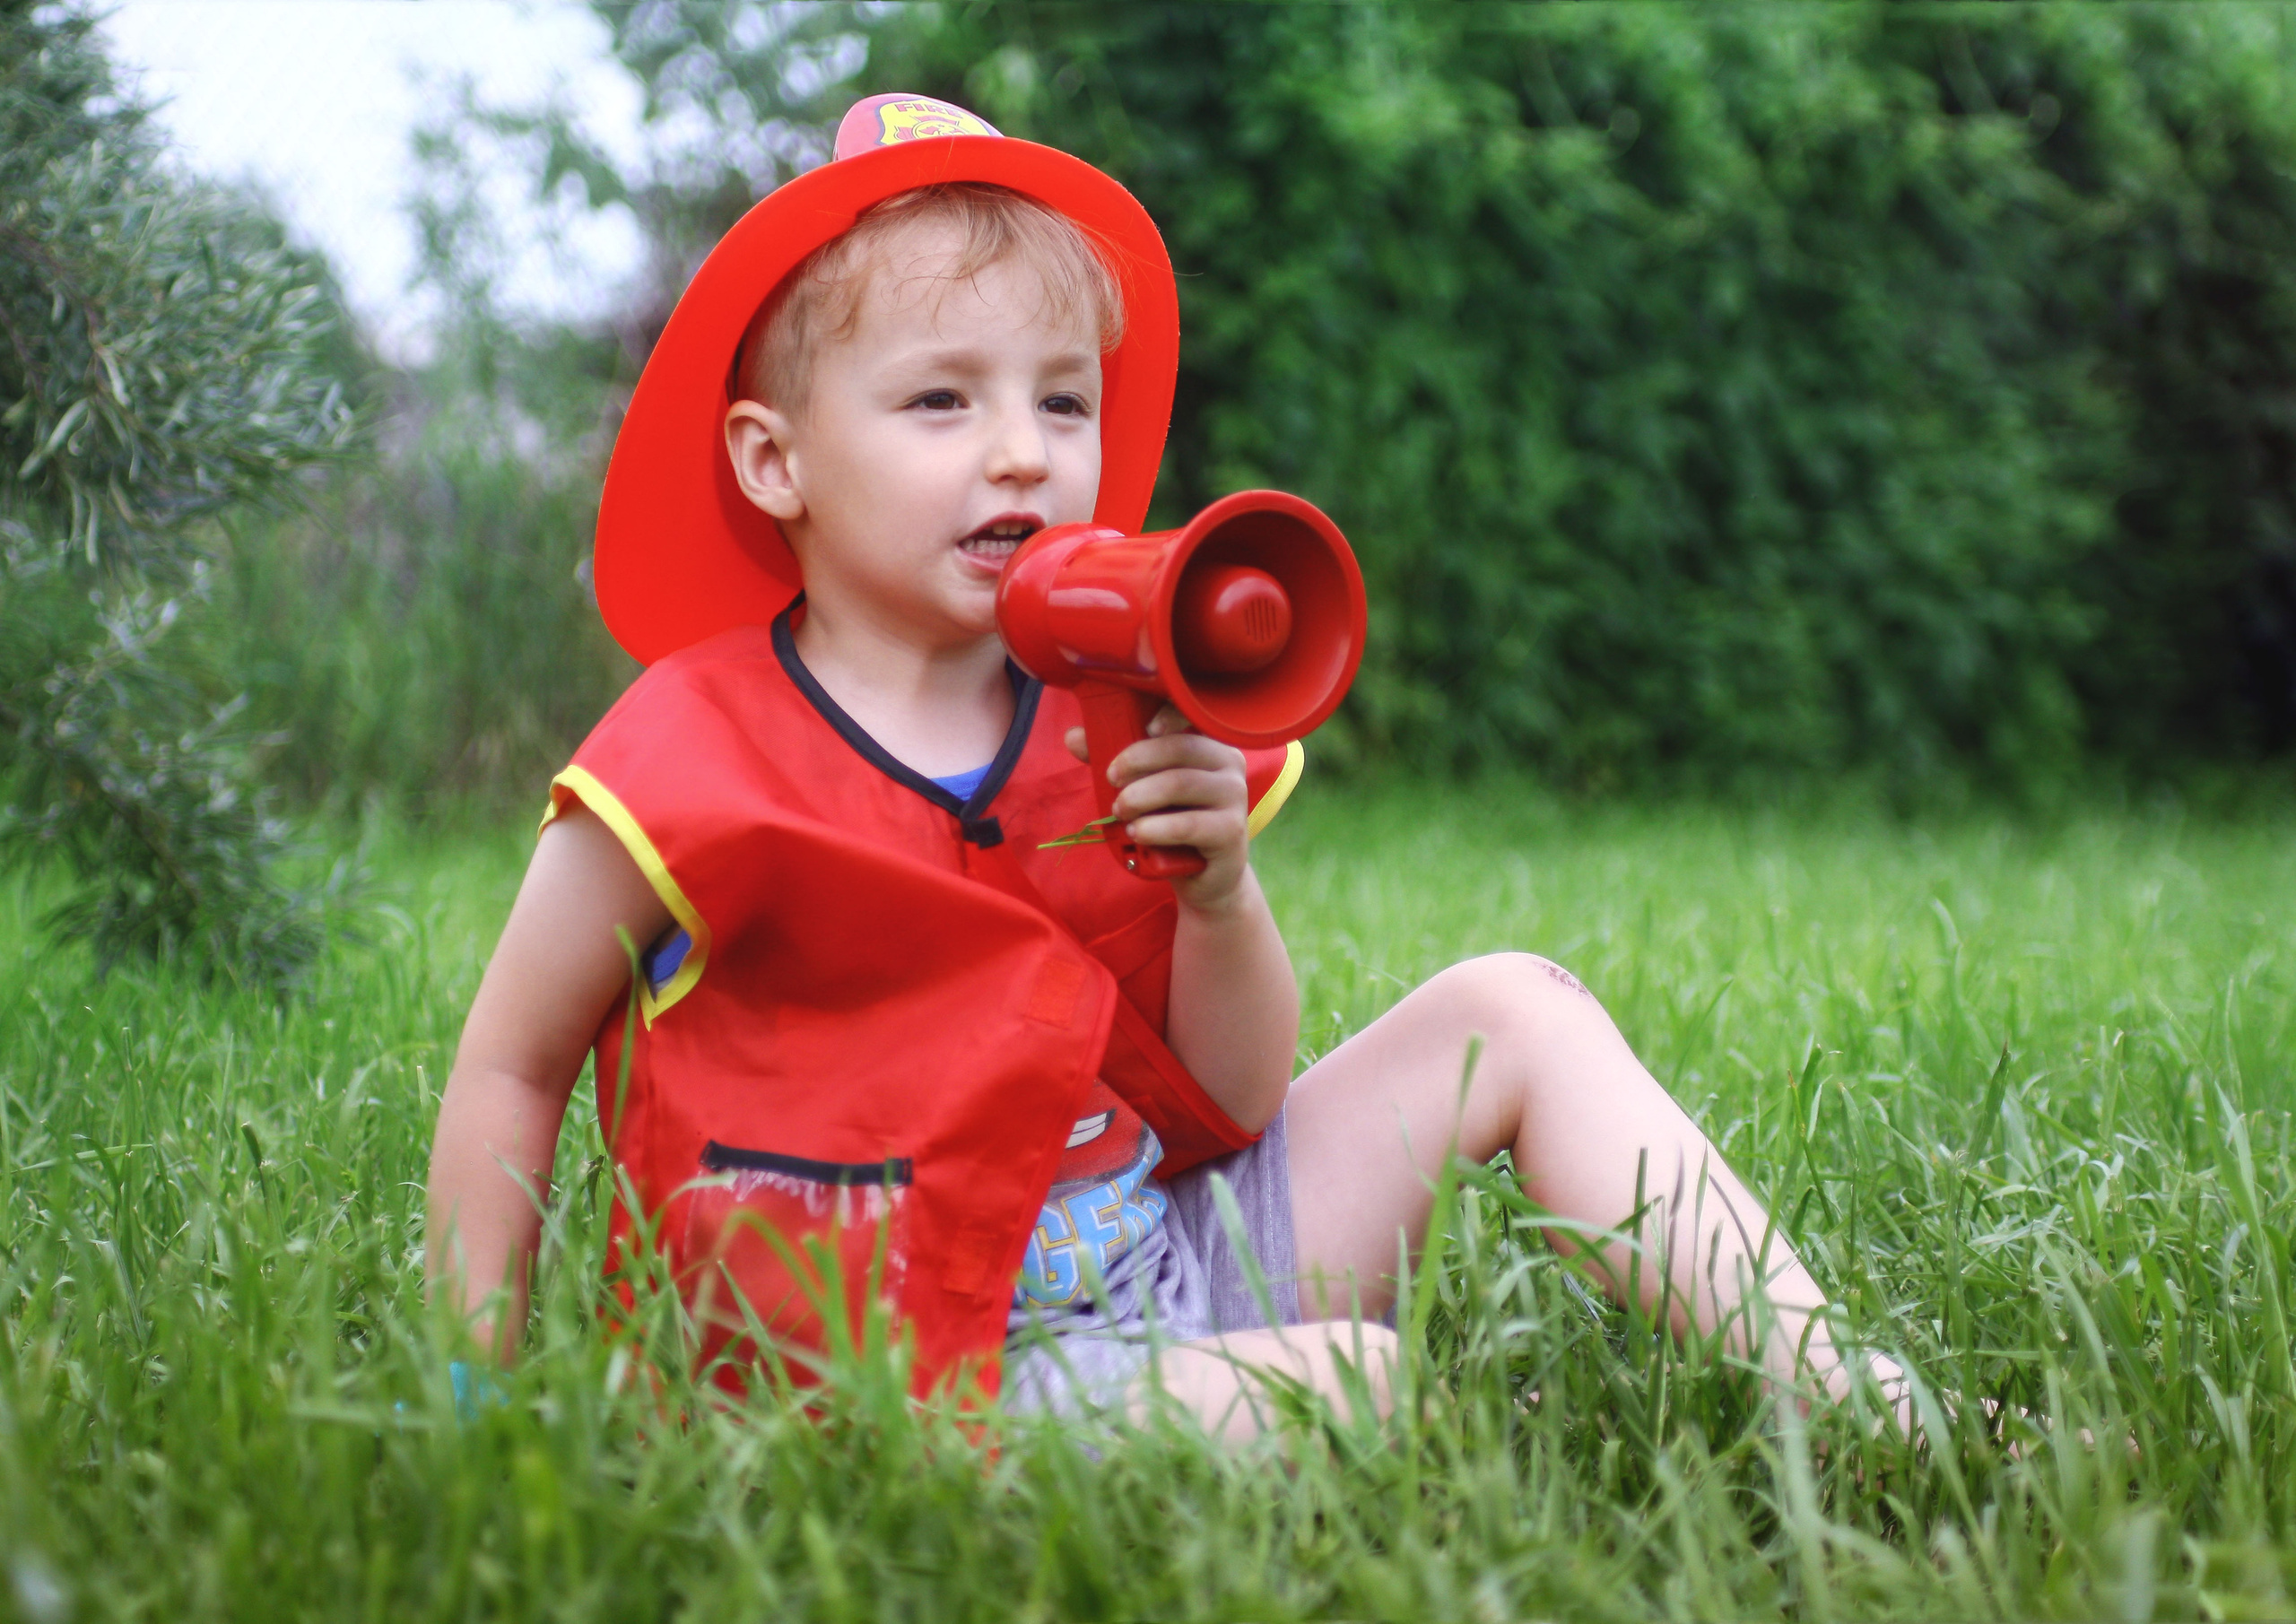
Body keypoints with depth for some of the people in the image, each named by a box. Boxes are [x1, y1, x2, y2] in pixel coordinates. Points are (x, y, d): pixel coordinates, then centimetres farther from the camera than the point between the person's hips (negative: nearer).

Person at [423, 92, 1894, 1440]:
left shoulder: (1112, 732, 4)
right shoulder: (695, 767, -12)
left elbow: (1231, 1109, 8)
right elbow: (507, 1072, -2)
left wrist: (1221, 893, -11)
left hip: (1165, 1255, 7)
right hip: (939, 1365, -7)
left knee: (1514, 1010, 6)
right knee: (1344, 1379, -34)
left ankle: (1825, 1396, 3)